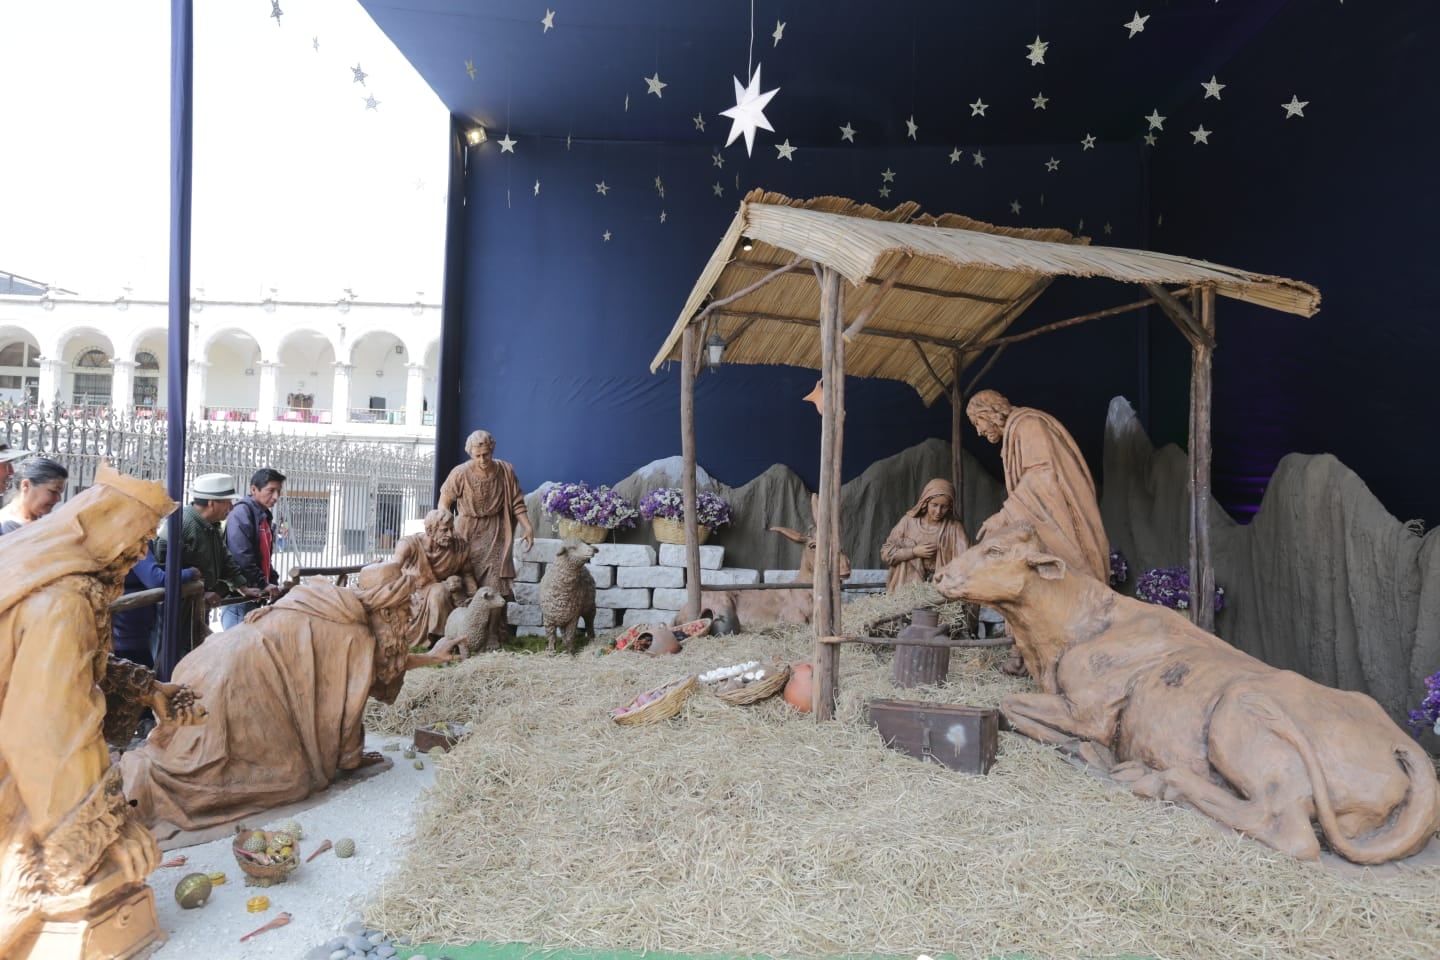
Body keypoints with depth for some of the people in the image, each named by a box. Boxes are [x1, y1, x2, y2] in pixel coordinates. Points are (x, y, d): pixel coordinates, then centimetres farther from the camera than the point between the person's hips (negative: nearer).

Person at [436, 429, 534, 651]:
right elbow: (444, 502, -2)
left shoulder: (505, 471, -6)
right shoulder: (460, 473, -11)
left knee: (495, 586, -6)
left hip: (494, 533, 1)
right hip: (467, 533, 0)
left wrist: (528, 527, -6)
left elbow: (517, 503, 1)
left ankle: (492, 636, 3)